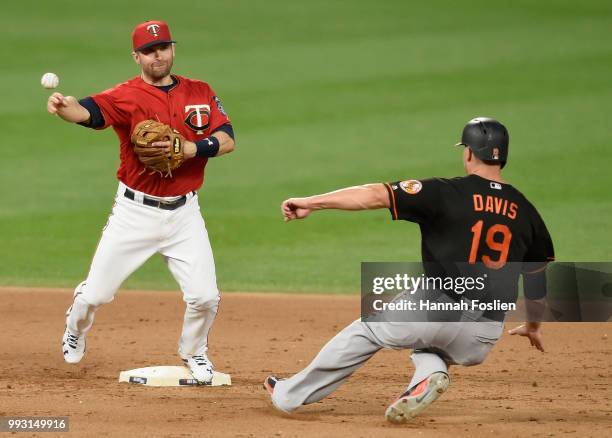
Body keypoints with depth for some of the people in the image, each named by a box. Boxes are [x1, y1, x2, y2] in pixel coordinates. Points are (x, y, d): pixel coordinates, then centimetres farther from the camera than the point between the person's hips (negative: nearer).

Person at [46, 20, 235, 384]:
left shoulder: (200, 93, 2)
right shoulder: (127, 96, -11)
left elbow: (227, 140, -4)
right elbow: (88, 111, -31)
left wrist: (190, 148, -22)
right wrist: (62, 106, -54)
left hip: (184, 214, 2)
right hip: (135, 213, -2)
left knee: (205, 296, -3)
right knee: (96, 293, 3)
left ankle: (194, 352, 28)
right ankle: (76, 330, 38)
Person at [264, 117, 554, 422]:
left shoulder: (447, 193, -4)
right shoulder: (525, 211, 9)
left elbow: (377, 195, -11)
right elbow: (538, 277, 18)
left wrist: (311, 202, -8)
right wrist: (533, 326, 35)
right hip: (484, 337, 4)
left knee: (366, 331, 20)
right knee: (427, 348, 34)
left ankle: (290, 395, 27)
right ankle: (430, 375, -1)